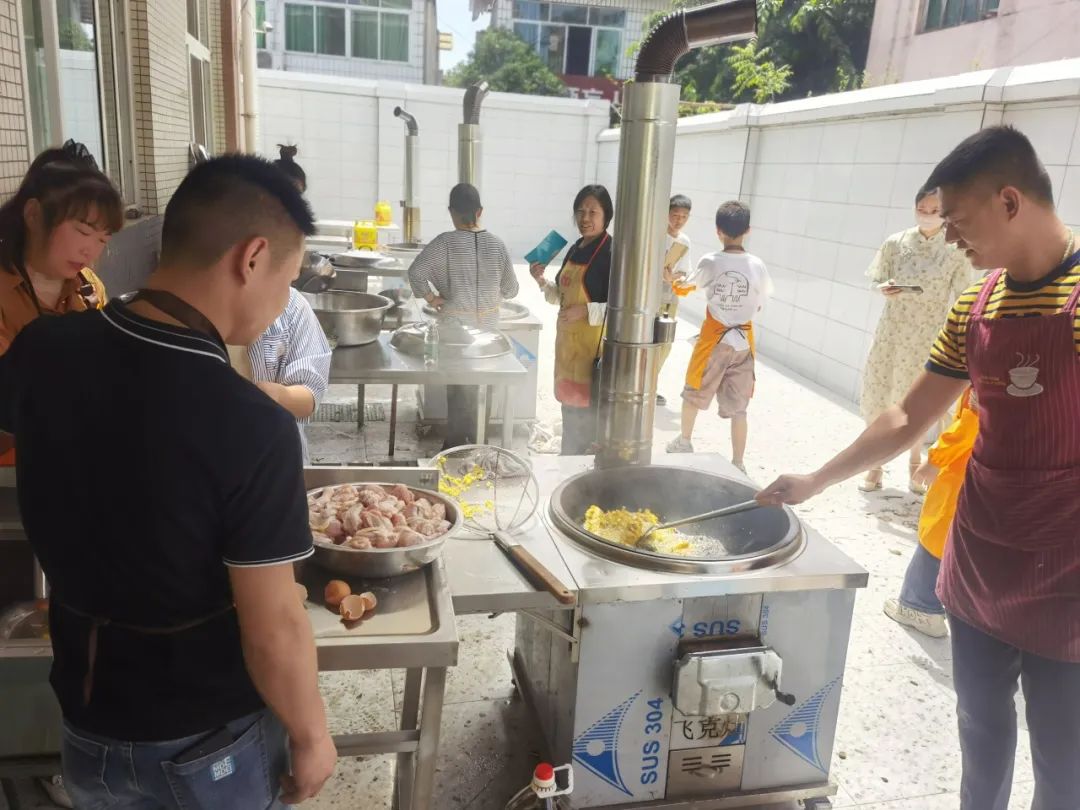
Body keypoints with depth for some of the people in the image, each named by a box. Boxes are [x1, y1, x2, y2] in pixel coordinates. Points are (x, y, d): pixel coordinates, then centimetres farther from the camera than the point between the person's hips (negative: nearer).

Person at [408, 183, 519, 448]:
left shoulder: (444, 243, -14)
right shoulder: (497, 244, -3)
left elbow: (415, 272, -22)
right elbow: (511, 289, 4)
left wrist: (430, 297, -8)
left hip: (455, 326, -3)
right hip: (487, 325, 3)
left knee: (458, 386, 8)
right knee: (472, 384, 17)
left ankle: (457, 445, 15)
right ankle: (470, 443, 26)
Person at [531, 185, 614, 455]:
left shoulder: (612, 254, -16)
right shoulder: (576, 249, 10)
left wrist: (587, 310, -25)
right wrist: (542, 281, 2)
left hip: (594, 344, -9)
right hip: (568, 340, 9)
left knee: (587, 410, -3)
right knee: (570, 405, 19)